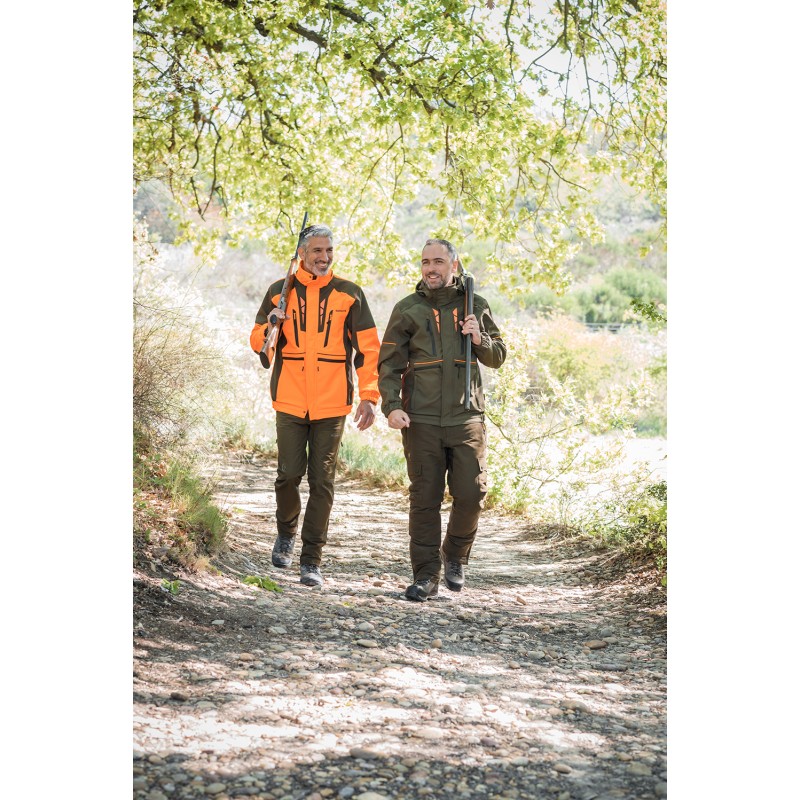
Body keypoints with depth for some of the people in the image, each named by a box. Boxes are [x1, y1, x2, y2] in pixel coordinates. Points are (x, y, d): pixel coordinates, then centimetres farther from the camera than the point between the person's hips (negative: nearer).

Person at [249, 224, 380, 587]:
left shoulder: (349, 293, 3)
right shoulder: (279, 291, 7)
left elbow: (368, 347, 3)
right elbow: (257, 340, 10)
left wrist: (369, 396, -5)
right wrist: (272, 325, -13)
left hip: (331, 403, -1)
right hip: (290, 400, 1)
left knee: (321, 482, -1)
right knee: (289, 474, -1)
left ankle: (311, 561, 6)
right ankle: (286, 532, 30)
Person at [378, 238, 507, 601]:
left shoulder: (475, 306, 10)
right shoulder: (407, 309, 5)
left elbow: (498, 357, 16)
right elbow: (388, 365, 3)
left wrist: (480, 339, -5)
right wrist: (392, 405, -11)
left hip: (467, 418, 1)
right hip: (420, 421, -1)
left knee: (471, 494, -1)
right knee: (424, 499, 1)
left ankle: (455, 557, 25)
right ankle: (426, 576, 11)